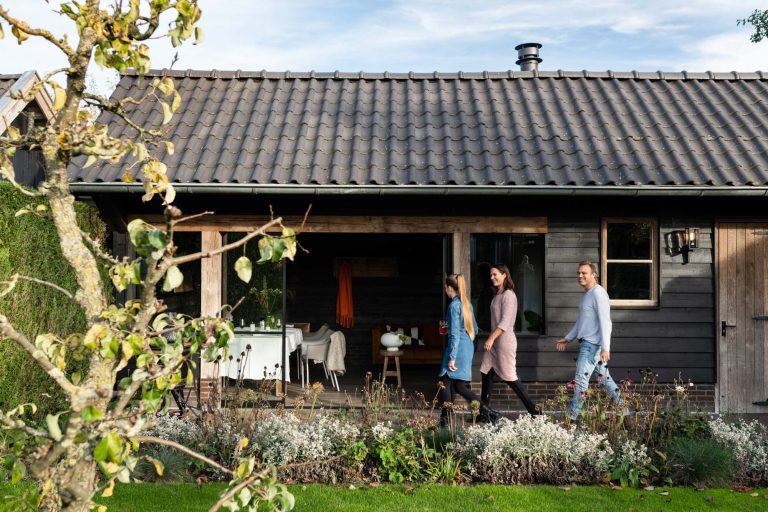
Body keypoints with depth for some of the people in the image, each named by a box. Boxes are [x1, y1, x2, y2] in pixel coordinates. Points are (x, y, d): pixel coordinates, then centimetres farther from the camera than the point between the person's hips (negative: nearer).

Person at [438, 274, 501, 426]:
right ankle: (486, 411, 4)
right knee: (459, 386, 11)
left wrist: (452, 358, -18)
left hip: (458, 349, -9)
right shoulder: (467, 304, 13)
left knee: (445, 383, 0)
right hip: (468, 347, 9)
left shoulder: (454, 306, -13)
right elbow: (475, 329, 19)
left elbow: (454, 334, -17)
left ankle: (444, 419, 0)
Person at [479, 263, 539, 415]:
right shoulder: (498, 295, 14)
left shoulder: (508, 295, -13)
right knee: (486, 373, 8)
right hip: (495, 341, 9)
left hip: (504, 340, -9)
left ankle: (533, 410, 2)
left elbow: (505, 322, -20)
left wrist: (491, 338, -22)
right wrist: (491, 339, 16)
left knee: (509, 377, -5)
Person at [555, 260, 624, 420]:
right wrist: (567, 339, 27)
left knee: (580, 380, -8)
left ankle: (572, 416, -6)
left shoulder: (598, 293, -13)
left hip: (592, 345, -10)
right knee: (604, 378, 13)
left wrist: (605, 348, -25)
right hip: (587, 343, 10)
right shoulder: (587, 294, 18)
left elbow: (605, 322, -20)